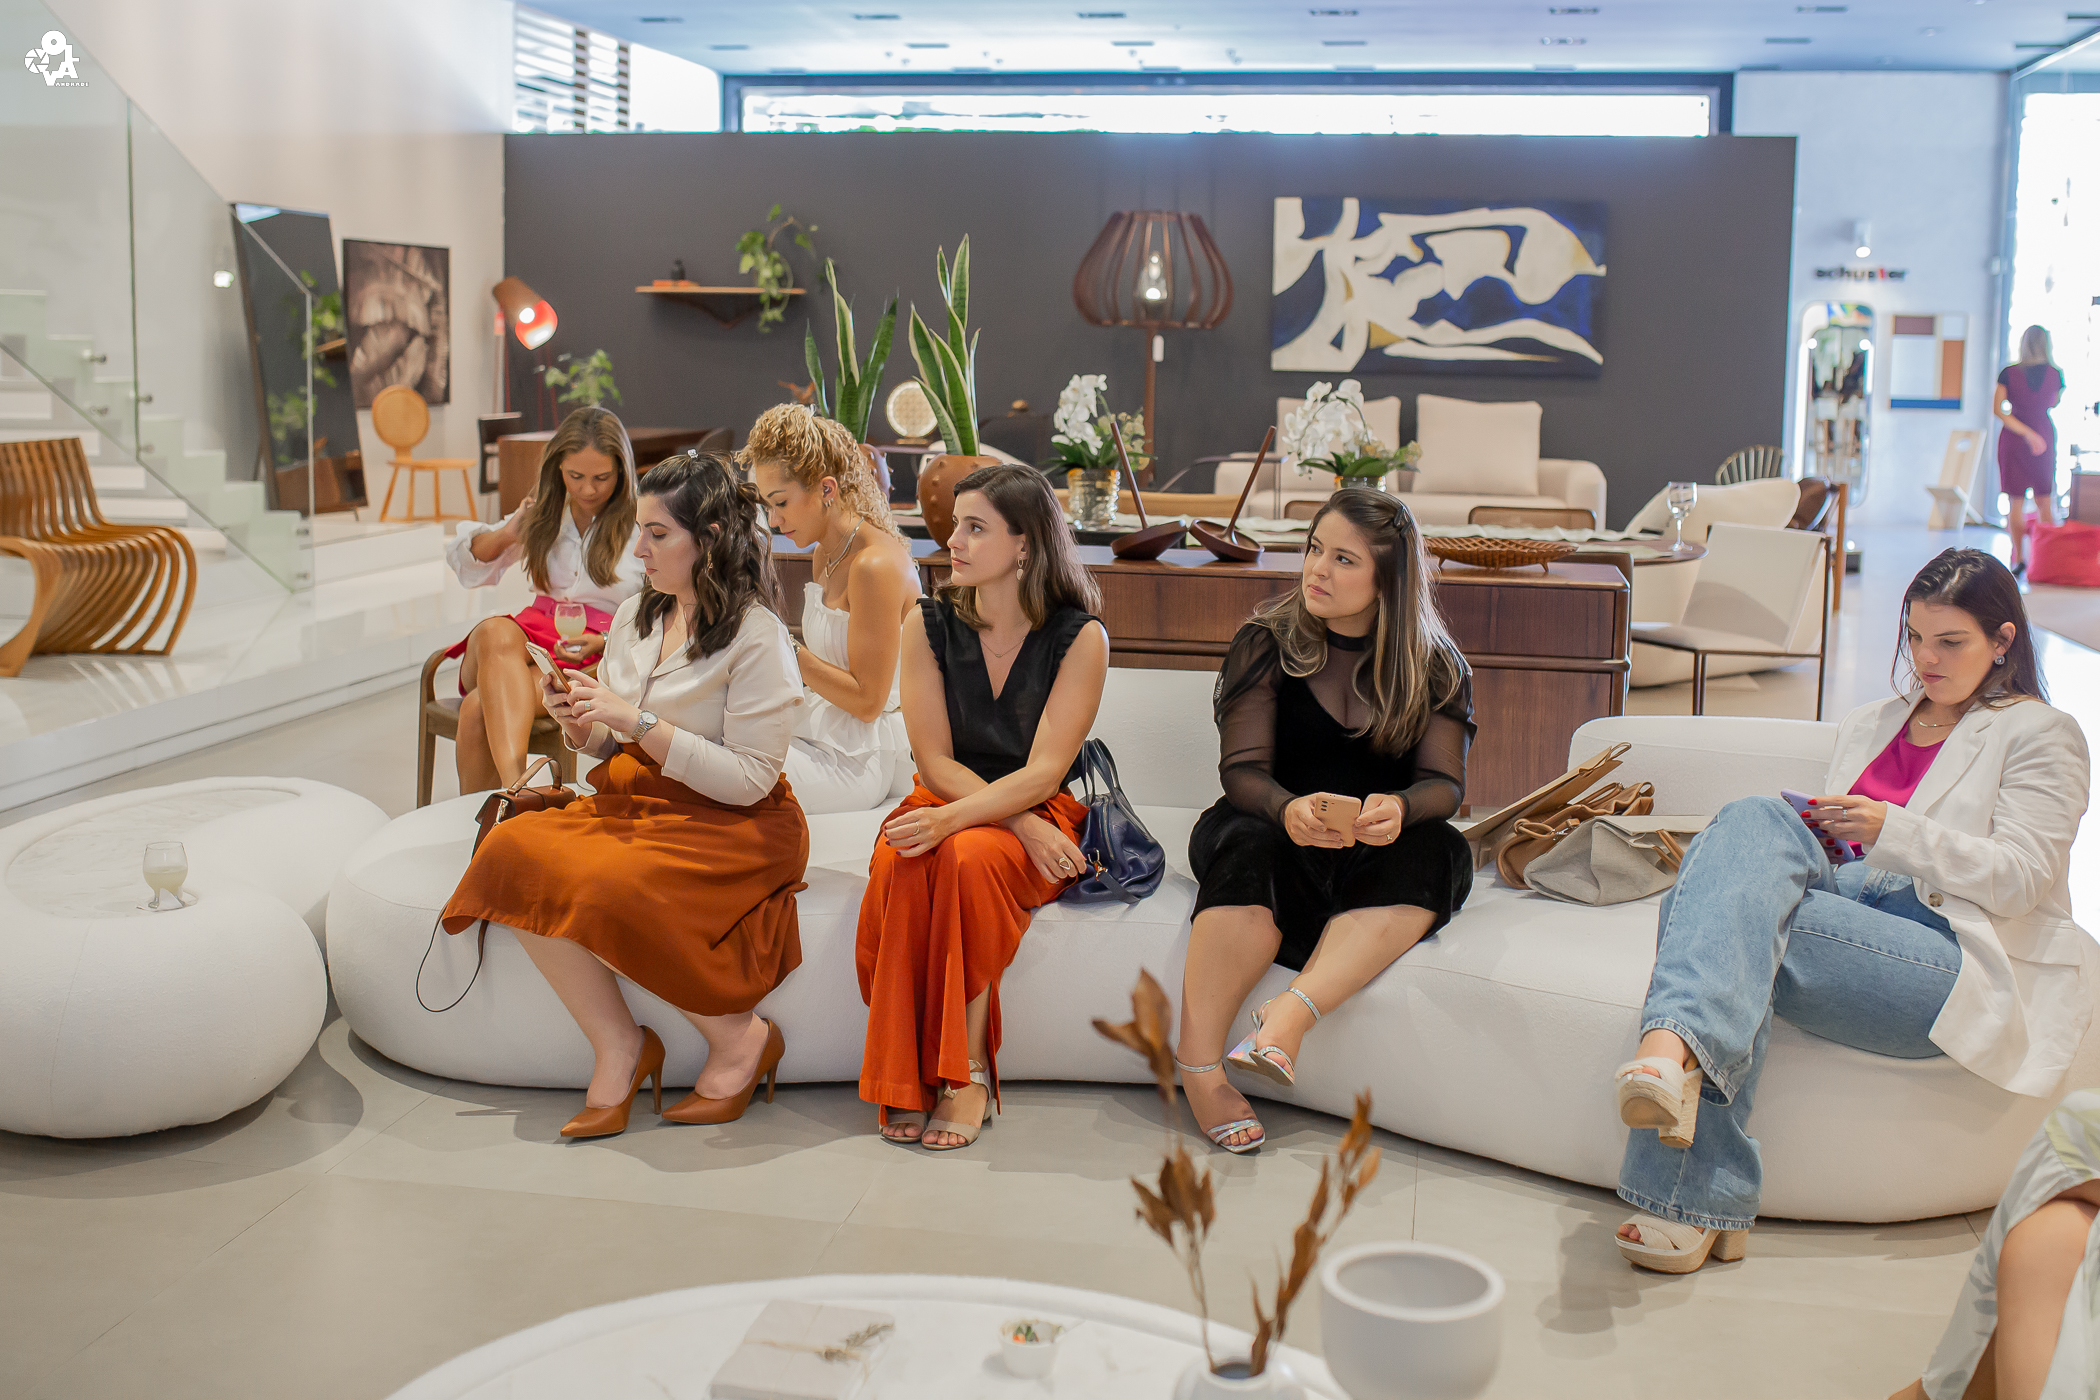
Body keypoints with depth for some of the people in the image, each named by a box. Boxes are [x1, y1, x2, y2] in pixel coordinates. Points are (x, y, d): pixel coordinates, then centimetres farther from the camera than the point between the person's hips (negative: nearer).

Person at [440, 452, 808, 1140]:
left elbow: (749, 780, -16)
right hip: (634, 803, 7)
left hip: (733, 827, -7)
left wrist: (638, 722, -19)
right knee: (514, 848, -21)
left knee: (605, 886, -33)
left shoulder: (756, 636, -11)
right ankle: (617, 1046, -11)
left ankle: (741, 1038, -10)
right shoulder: (635, 615, 10)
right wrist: (580, 726, -5)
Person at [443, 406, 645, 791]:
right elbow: (468, 563, 29)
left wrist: (602, 642, -18)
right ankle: (516, 786, -53)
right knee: (495, 631, -37)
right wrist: (506, 534, 7)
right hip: (532, 634, 4)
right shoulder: (545, 515, 20)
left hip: (598, 657, -4)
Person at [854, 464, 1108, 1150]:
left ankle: (968, 1070, -24)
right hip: (949, 803, 2)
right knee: (897, 863, -32)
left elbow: (1042, 772, -13)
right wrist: (1022, 823, -18)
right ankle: (906, 1079, -23)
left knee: (970, 855, -35)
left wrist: (951, 818, -30)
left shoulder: (1079, 636, -7)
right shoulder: (928, 624, 1)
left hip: (1042, 813, -2)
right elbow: (935, 761, -3)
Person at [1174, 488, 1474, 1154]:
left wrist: (1399, 808, -29)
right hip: (1278, 830, -1)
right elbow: (1242, 769, -7)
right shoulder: (1266, 643, 1)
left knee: (1434, 852, -32)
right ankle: (1197, 1062, -38)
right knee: (1251, 848, -36)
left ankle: (1290, 1013, -46)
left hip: (1377, 850, 2)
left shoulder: (1436, 667, 5)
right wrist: (1288, 810, -31)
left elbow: (1445, 782, -4)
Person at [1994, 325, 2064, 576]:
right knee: (2045, 502, 9)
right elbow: (2052, 405, 12)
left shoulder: (2009, 374, -7)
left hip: (2013, 439, -2)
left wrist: (2026, 432, -11)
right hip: (2045, 437, 2)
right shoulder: (2056, 374, -2)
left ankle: (2019, 559, 0)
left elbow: (1998, 408, -13)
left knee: (2015, 502, 3)